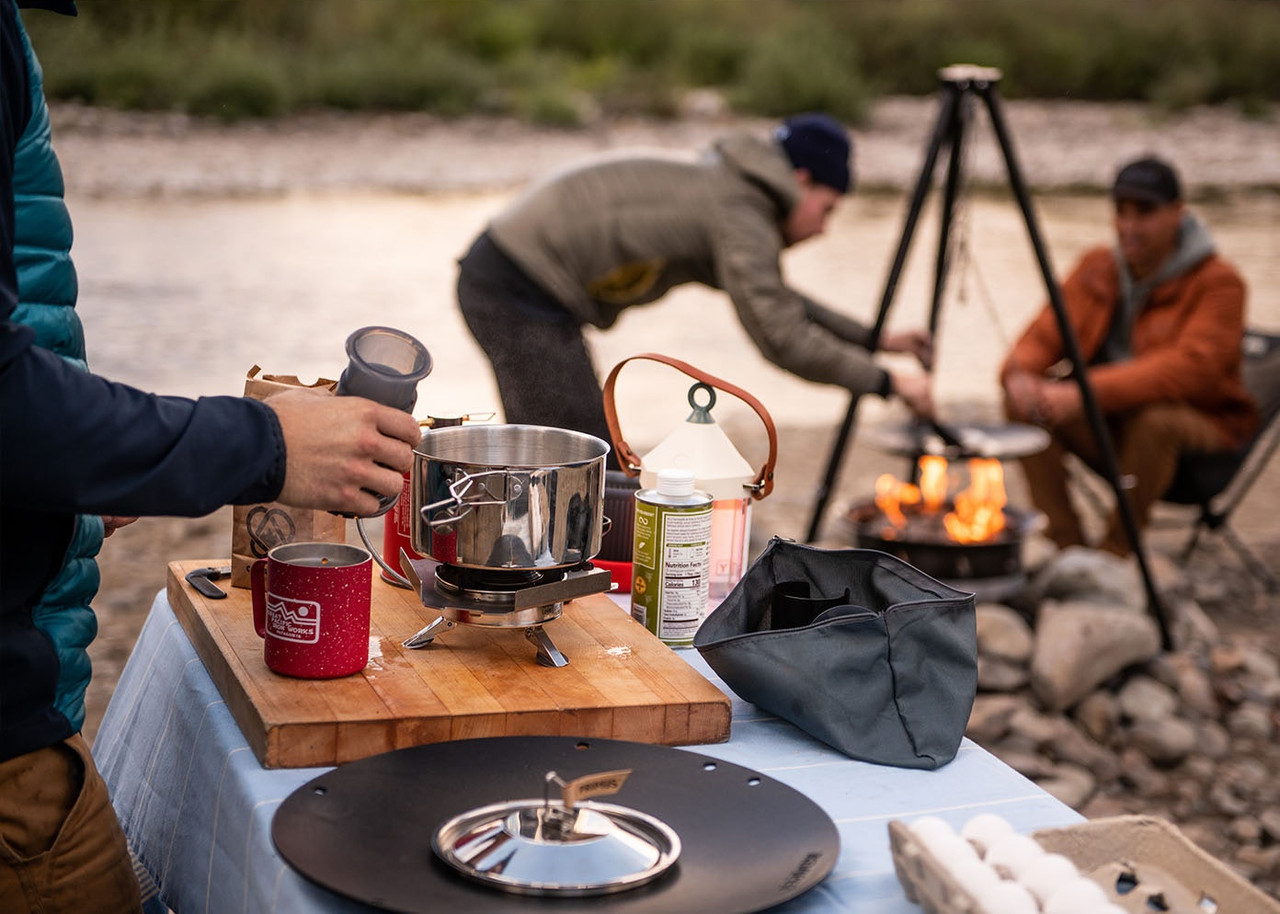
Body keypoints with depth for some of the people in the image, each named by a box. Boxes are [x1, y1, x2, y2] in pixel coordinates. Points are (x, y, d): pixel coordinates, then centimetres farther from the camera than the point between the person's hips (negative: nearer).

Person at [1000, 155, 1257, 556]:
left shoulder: (1218, 281, -15)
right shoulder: (1097, 267, 4)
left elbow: (1191, 366, -30)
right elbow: (1044, 337, 1)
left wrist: (1087, 393, -39)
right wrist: (1019, 375, -25)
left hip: (1200, 427, -5)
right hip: (1108, 423, 6)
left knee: (1153, 418, -38)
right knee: (1023, 404, -18)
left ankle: (1114, 554, -19)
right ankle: (1067, 548, -12)